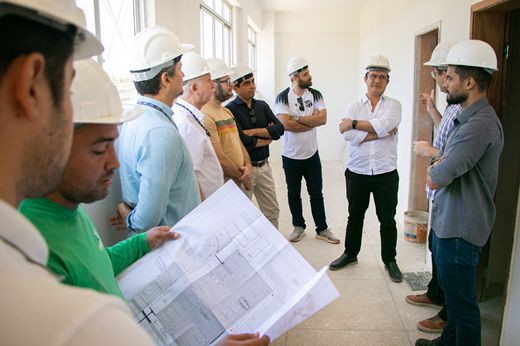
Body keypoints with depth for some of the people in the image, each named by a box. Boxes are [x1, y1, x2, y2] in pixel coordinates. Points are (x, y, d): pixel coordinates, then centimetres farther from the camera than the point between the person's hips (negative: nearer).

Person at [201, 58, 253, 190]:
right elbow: (220, 159, -20)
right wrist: (244, 177, -8)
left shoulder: (226, 111, 15)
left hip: (237, 185, 9)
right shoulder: (205, 116, -18)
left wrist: (248, 167, -2)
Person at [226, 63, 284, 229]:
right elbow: (241, 141, -22)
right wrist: (267, 138, -6)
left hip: (264, 166, 6)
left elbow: (279, 129, -3)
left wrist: (253, 131, -14)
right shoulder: (230, 109, -11)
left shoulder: (262, 106, 9)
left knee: (273, 212, 14)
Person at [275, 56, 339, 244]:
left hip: (311, 154, 2)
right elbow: (286, 124, -22)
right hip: (291, 156, -2)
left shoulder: (315, 95, 0)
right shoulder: (283, 97, -10)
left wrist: (297, 118, -18)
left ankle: (322, 229, 22)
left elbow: (323, 118, -14)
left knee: (316, 193, 10)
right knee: (293, 194, 12)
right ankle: (298, 227, 29)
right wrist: (312, 121, -15)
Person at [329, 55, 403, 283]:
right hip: (357, 173, 1)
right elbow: (348, 136, -12)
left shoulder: (393, 105, 3)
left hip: (385, 174, -1)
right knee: (355, 216, 15)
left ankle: (390, 260, 27)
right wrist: (379, 133, -14)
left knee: (387, 220, 9)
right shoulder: (354, 107, 5)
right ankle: (350, 254, 34)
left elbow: (384, 125, -20)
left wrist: (353, 123, -14)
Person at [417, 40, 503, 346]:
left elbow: (435, 179, -26)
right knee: (452, 291, 24)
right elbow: (435, 171, 14)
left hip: (460, 230, -10)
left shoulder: (480, 125, -25)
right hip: (450, 222, 10)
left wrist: (437, 171, -5)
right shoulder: (468, 118, 11)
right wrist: (440, 164, -7)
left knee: (461, 301, 5)